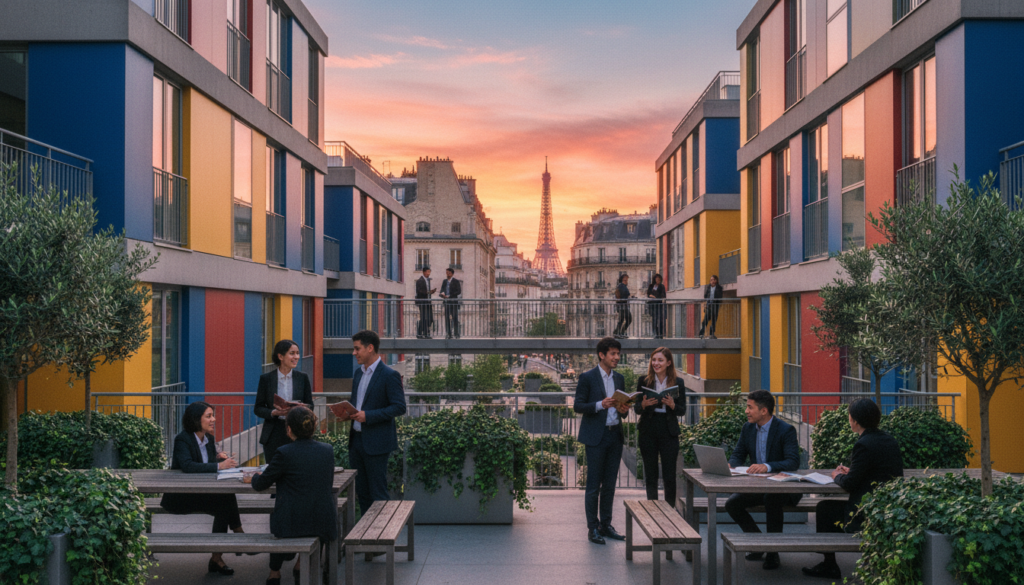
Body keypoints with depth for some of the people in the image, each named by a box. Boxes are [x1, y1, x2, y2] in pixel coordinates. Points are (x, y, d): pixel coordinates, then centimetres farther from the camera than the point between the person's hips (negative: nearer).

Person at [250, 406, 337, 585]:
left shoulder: (284, 453, -12)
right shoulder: (327, 450, 1)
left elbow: (260, 485, -1)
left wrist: (255, 476, 23)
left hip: (293, 523, -3)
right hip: (324, 522, 4)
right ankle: (301, 565, 37)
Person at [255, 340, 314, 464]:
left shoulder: (302, 378, 6)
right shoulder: (266, 379, 2)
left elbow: (310, 406, 8)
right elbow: (258, 408, 3)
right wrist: (274, 412, -16)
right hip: (274, 435, -1)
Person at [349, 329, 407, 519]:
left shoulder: (389, 375, -12)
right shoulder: (358, 373, 13)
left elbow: (399, 407, -16)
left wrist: (368, 416, -22)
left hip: (376, 443, -8)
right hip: (356, 438, 8)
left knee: (378, 494, -2)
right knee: (361, 492, 13)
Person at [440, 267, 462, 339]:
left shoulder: (456, 281, 0)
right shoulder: (445, 281, 16)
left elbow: (459, 291, -8)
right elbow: (442, 290, 18)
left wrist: (449, 296, -14)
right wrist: (442, 294, -7)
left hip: (453, 302, -5)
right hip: (446, 302, 5)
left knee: (455, 318, -6)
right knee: (447, 318, 2)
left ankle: (456, 334, -4)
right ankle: (448, 334, 5)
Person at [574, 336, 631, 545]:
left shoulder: (619, 378, 13)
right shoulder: (587, 378, -5)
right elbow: (578, 406, -7)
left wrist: (623, 409, -5)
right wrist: (600, 405, -21)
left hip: (615, 435, 6)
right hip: (596, 436, -6)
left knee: (610, 484, 10)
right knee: (594, 484, -2)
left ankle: (606, 525, 19)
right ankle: (593, 528, 5)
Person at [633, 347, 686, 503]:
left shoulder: (678, 383, 4)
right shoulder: (643, 381, 4)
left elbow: (682, 411, 4)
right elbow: (636, 408, 5)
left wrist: (672, 405, -16)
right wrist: (644, 404, -17)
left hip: (669, 433, -1)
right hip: (648, 432, 1)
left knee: (670, 476, -1)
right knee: (650, 475, 6)